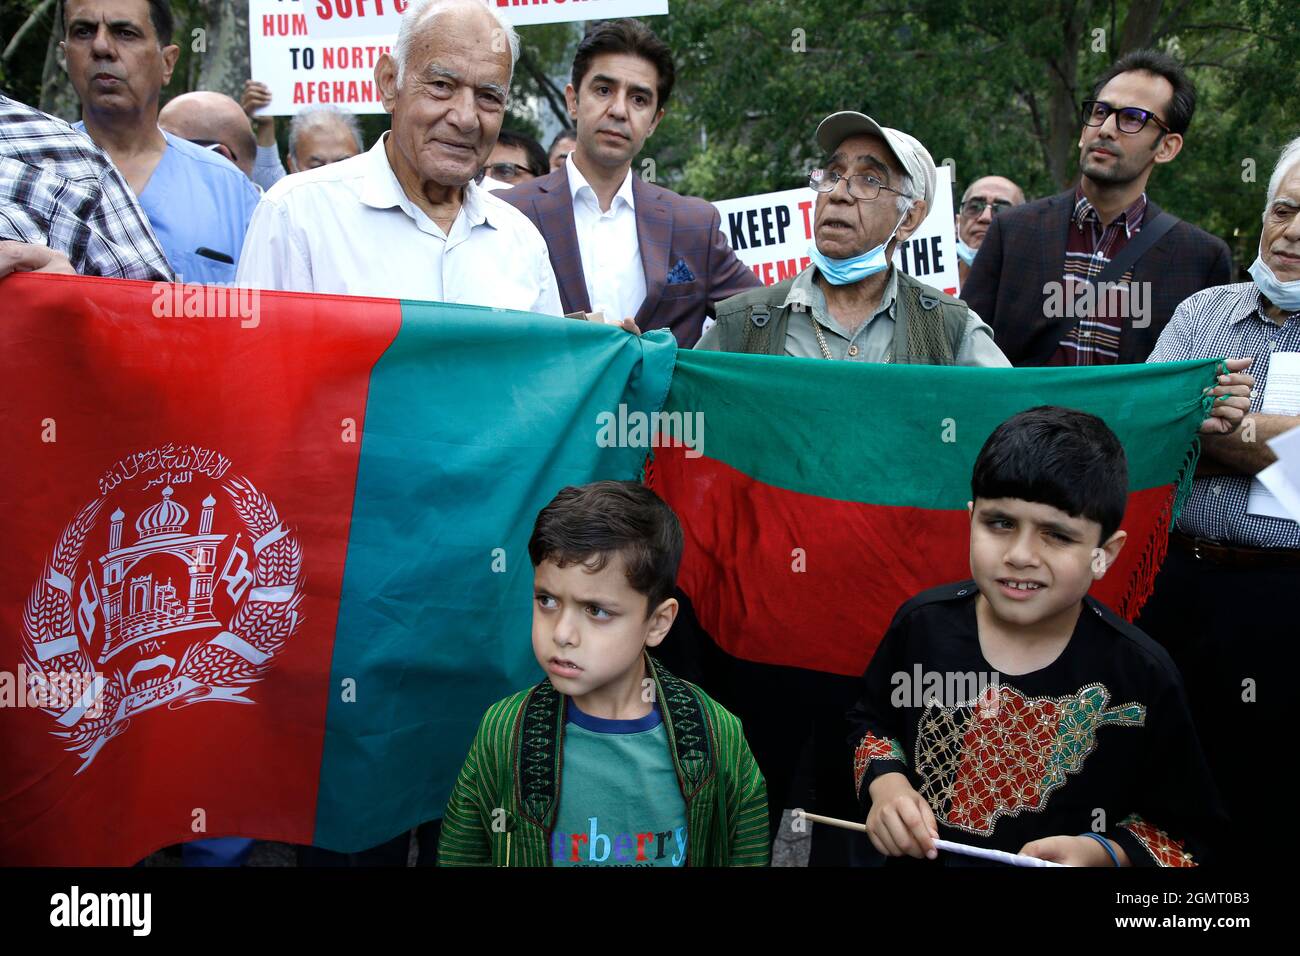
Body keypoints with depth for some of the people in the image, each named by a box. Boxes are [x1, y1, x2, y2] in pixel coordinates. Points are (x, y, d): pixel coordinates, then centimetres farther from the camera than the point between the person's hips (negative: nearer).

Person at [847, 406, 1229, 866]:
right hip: (916, 856, 2)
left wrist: (1102, 855, -18)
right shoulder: (924, 621, -6)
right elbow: (871, 720, 12)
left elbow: (1189, 832, -2)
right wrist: (885, 784, -6)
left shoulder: (1142, 676, -13)